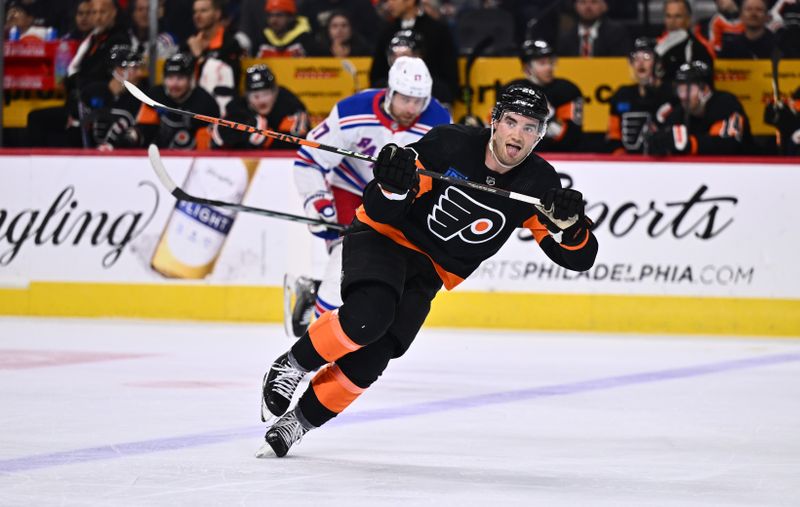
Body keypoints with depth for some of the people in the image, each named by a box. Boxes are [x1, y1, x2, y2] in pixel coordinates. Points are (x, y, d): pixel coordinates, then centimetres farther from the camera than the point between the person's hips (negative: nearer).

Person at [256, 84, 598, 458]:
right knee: (369, 314, -34)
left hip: (427, 273, 4)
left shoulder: (538, 183, -9)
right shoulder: (450, 143, -19)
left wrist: (567, 220, -31)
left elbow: (579, 257, -10)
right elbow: (380, 210, -16)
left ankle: (298, 421, 5)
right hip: (382, 240, -4)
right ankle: (291, 367, -10)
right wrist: (393, 185, -39)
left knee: (368, 361, -12)